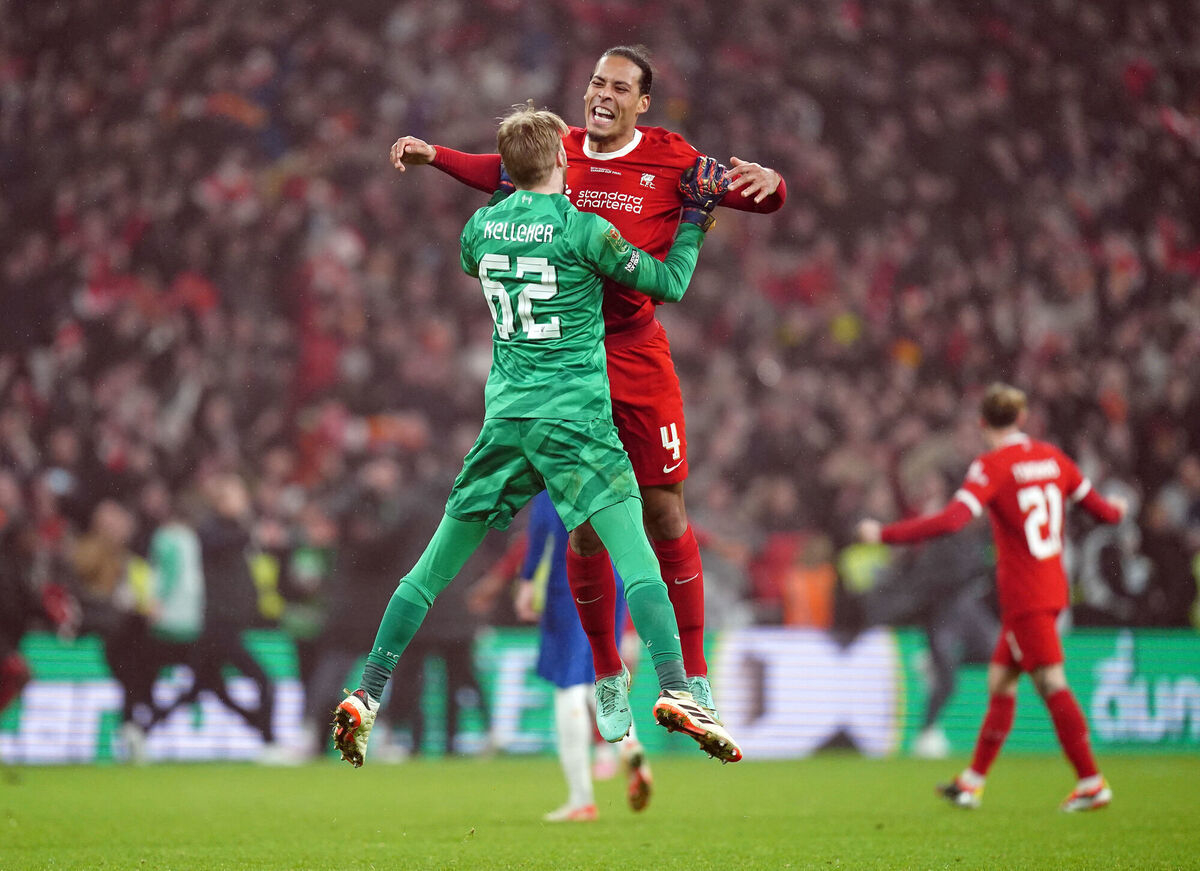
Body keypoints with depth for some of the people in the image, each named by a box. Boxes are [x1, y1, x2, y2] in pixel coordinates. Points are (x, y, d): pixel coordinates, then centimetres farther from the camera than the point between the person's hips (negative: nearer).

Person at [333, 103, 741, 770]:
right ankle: (675, 690, -28)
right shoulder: (582, 229, -6)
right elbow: (670, 283, 2)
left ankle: (368, 696, 9)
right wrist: (696, 219, 15)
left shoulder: (482, 226, 9)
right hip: (573, 410, -5)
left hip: (504, 409, 5)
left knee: (440, 559, 10)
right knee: (632, 549, -12)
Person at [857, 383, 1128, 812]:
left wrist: (885, 534, -20)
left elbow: (952, 520, -25)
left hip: (1025, 595, -8)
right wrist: (1116, 510, 41)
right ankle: (973, 783, 19)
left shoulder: (993, 466, -13)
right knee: (999, 682, 13)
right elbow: (1099, 508, 16)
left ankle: (1092, 783, -9)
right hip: (1051, 587, 8)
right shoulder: (1051, 457, 8)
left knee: (1052, 684, -7)